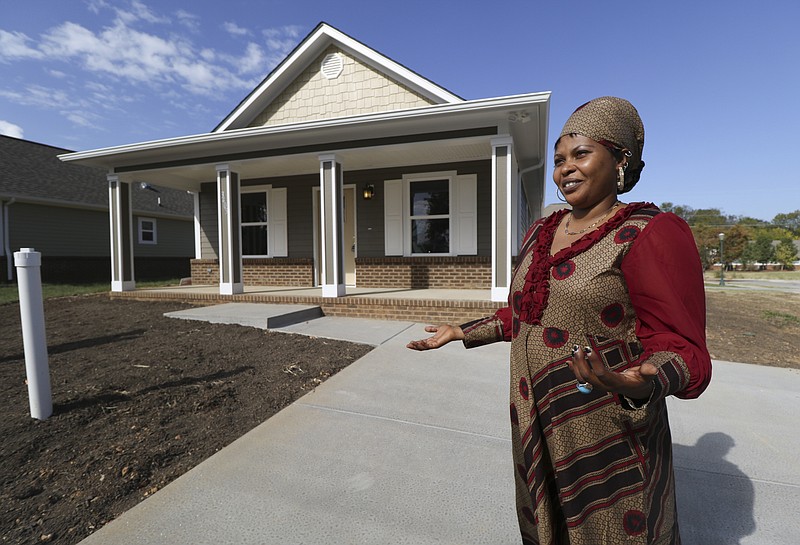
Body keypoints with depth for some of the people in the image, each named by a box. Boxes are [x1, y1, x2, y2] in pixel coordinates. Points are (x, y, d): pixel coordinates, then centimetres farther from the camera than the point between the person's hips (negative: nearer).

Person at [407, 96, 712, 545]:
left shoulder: (649, 234, -14)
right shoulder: (541, 232, 6)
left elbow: (681, 348, -16)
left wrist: (641, 386, -37)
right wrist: (462, 333, 12)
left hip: (609, 434, -6)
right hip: (537, 425, 6)